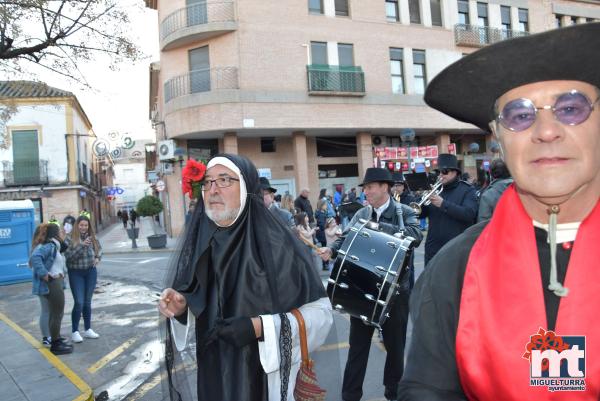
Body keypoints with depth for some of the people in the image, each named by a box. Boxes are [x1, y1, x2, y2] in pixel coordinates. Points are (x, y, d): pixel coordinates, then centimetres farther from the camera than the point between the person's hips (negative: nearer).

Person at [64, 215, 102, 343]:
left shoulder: (92, 237, 1)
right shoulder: (69, 239, -9)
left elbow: (99, 249, 16)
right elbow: (68, 255, -19)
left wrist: (98, 258, -3)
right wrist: (81, 245, -27)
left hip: (91, 272, 3)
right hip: (76, 273, -3)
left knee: (87, 302, 13)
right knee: (79, 302, -7)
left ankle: (88, 329, 24)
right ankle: (75, 332, 8)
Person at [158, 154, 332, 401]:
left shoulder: (276, 242, -18)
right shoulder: (198, 242, -2)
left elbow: (320, 311, -15)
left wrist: (261, 326, -25)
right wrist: (181, 305, -11)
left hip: (264, 375, -4)